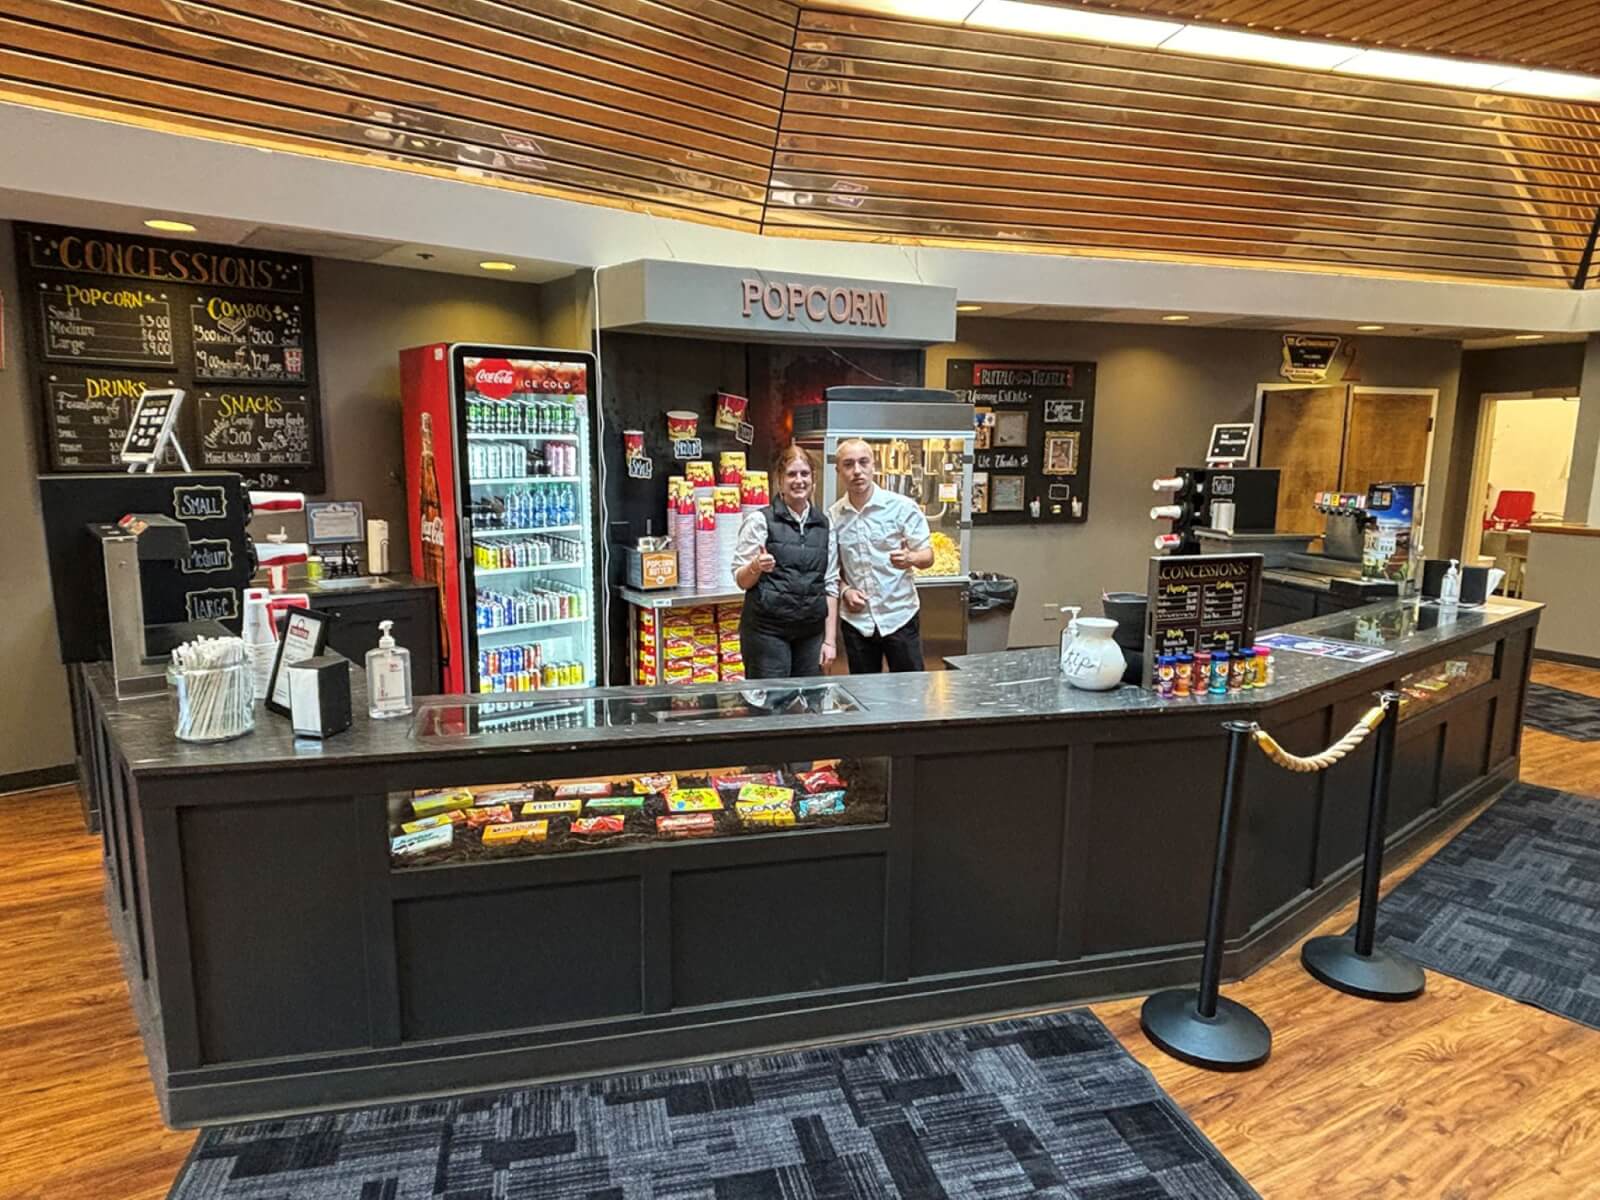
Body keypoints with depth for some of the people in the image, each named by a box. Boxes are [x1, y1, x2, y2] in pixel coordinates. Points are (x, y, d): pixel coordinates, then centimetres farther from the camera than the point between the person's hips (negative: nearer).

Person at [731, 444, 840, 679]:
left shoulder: (824, 524, 8)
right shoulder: (760, 520, -3)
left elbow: (830, 584, 9)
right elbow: (740, 579, 0)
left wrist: (830, 639, 4)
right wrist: (756, 567, -22)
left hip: (811, 631, 4)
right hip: (767, 630, -3)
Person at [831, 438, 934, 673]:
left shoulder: (902, 507, -6)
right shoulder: (833, 516, 2)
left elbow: (927, 556, -5)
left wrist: (909, 558, -27)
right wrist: (844, 590, -6)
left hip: (899, 615, -2)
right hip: (856, 619, 3)